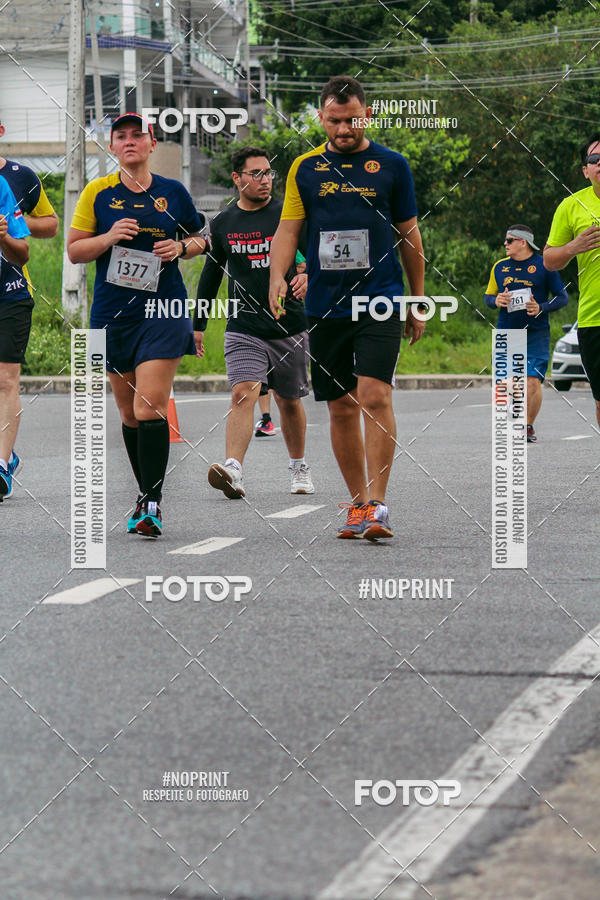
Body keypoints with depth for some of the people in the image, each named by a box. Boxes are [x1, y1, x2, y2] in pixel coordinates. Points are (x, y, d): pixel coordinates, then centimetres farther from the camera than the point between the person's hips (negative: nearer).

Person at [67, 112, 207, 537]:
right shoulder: (98, 193, 4)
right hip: (112, 314, 2)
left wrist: (181, 247, -4)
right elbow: (74, 250, 5)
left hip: (164, 312, -2)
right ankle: (146, 496, 23)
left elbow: (200, 239, 18)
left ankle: (152, 504, -15)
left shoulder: (173, 192, 5)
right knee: (129, 413, 9)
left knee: (149, 408, -15)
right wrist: (108, 238, -13)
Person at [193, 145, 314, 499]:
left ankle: (300, 468, 33)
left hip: (289, 327, 0)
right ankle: (233, 471, -32)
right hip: (244, 328, 0)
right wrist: (198, 324, 19)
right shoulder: (223, 223, 6)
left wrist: (306, 276, -22)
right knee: (243, 393, -20)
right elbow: (211, 274, 17)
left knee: (289, 401, 13)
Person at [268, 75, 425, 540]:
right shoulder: (305, 168, 8)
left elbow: (409, 235, 11)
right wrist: (277, 277, -11)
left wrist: (417, 303, 13)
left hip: (380, 300, -3)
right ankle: (358, 504, 17)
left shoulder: (392, 165, 4)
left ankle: (378, 505, -16)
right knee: (341, 407, 6)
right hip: (325, 305, 3)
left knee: (374, 396, -17)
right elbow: (288, 229, 8)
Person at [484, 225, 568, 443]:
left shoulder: (543, 265, 0)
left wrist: (541, 308, -14)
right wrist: (496, 301, -5)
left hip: (536, 333, -3)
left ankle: (529, 427, 3)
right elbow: (488, 296, 19)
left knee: (532, 381, -12)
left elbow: (563, 297, 3)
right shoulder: (500, 267, 11)